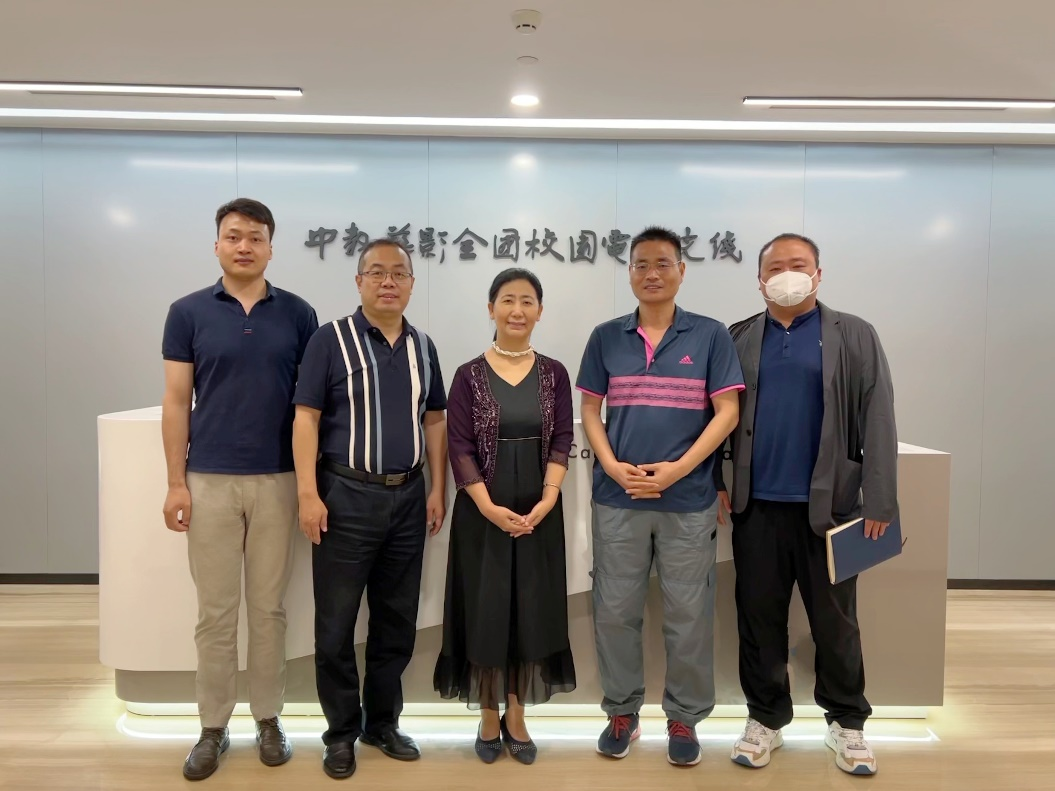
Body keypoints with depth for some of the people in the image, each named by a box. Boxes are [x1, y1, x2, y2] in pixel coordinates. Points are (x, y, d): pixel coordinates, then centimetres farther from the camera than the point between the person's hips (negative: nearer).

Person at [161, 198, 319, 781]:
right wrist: (176, 482, -4)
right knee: (215, 611, 8)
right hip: (210, 481, 0)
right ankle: (213, 726, 23)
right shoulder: (188, 313, 1)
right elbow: (176, 402, 1)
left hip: (278, 480, 1)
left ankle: (268, 718, 25)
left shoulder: (298, 313, 3)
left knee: (269, 607, 10)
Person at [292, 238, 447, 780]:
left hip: (407, 497, 4)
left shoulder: (422, 346, 10)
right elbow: (306, 418, -7)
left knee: (397, 620, 13)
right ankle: (341, 731, 23)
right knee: (336, 622, 5)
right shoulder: (331, 339, -4)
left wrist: (437, 489, 6)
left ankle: (383, 722, 30)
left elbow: (435, 421, 12)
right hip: (346, 495, -4)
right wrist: (308, 493, -14)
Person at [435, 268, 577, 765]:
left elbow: (562, 441, 0)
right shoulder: (469, 376, -3)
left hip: (539, 511, 2)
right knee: (485, 612, 6)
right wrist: (490, 508, -15)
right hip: (482, 511, -2)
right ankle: (488, 718, 24)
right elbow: (459, 448, -7)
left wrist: (546, 500, -13)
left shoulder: (553, 374, 3)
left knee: (531, 612, 9)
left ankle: (516, 718, 25)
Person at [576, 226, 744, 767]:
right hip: (617, 498, 2)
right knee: (615, 612, 10)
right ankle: (621, 711, 29)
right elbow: (589, 410, 7)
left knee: (689, 615, 8)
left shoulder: (710, 336, 0)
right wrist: (611, 466, -9)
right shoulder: (606, 337, 6)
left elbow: (727, 412, -4)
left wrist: (676, 470, -13)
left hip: (688, 499, -1)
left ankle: (684, 718, 27)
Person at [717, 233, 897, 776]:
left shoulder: (854, 336, 2)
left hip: (829, 506, -1)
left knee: (835, 621, 12)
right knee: (759, 618, 10)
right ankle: (765, 718, 26)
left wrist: (879, 501, -8)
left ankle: (847, 723, 30)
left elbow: (877, 420, -3)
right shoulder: (737, 340, 7)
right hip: (756, 506, 2)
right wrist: (712, 482, -1)